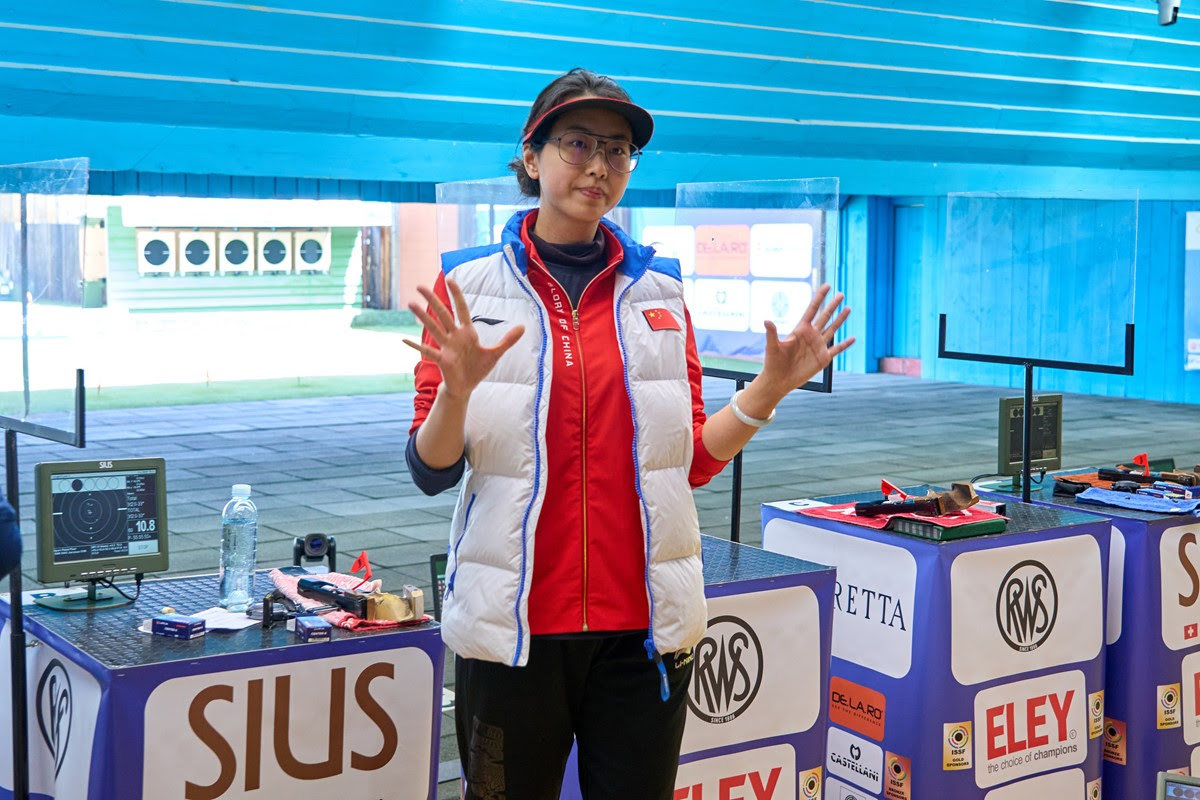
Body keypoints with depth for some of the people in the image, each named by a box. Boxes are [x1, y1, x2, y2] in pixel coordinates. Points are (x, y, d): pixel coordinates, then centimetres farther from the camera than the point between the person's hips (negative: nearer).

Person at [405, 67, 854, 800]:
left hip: (645, 626, 2)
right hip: (515, 627, -2)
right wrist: (456, 388, -23)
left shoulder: (660, 292, 6)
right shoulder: (469, 286, -3)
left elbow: (693, 462, 8)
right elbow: (432, 472, -5)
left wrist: (771, 389, -5)